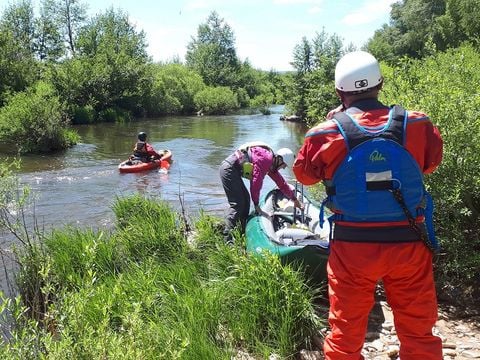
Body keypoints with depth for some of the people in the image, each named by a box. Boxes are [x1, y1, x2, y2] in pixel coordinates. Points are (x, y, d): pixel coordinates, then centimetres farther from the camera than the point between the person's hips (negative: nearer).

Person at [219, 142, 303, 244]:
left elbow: (281, 183, 27)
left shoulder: (271, 164, 16)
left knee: (245, 199, 13)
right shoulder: (265, 159, -16)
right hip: (229, 169, -11)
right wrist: (257, 206, -11)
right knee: (237, 204, -14)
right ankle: (228, 237, -17)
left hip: (232, 170, 11)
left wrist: (295, 200, 33)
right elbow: (256, 182, -19)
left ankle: (241, 233, 17)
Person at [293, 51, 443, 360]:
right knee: (419, 334, 17)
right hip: (409, 244, 1)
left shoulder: (327, 134, -11)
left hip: (353, 246, -1)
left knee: (346, 333, 16)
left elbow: (304, 174, 7)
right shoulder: (418, 125, -6)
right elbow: (431, 162, 14)